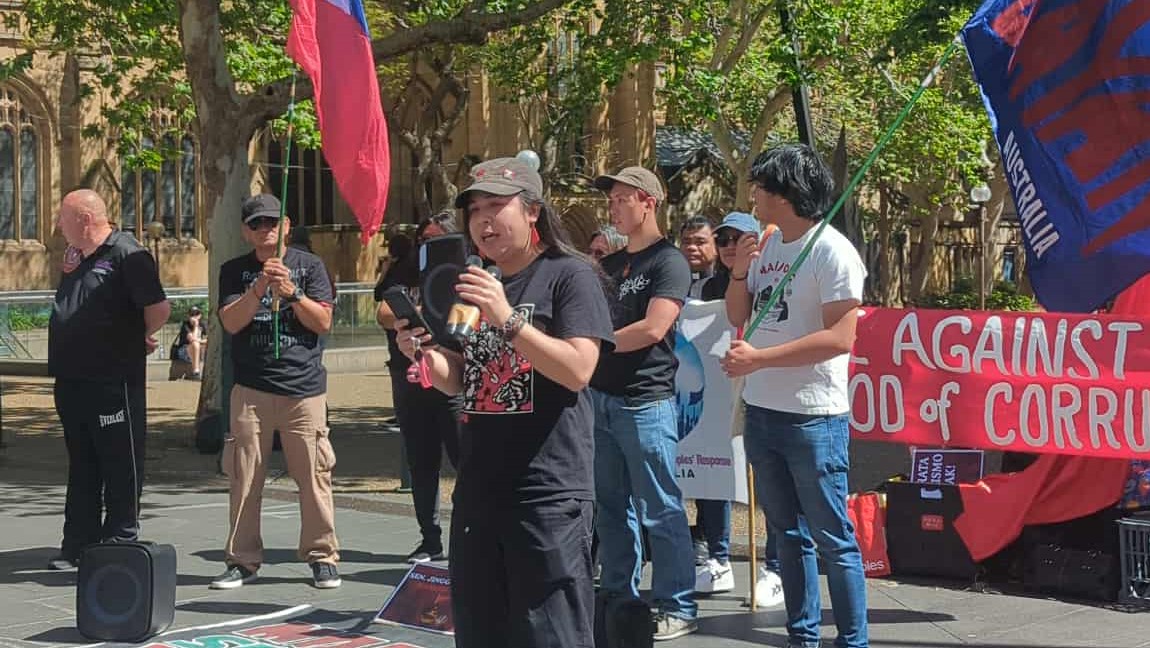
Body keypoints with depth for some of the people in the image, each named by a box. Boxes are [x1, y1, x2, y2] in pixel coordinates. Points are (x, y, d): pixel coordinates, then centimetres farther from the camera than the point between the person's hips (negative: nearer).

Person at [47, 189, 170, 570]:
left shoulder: (126, 255, -12)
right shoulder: (77, 259, 15)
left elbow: (158, 308, -17)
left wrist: (140, 339, -1)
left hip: (114, 384, -9)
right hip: (72, 381, 9)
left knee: (120, 467, 1)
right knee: (81, 467, 13)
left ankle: (120, 543, 7)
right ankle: (78, 544, 20)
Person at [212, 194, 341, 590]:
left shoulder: (309, 265, 8)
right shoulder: (235, 272, 10)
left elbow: (323, 322, 2)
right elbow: (231, 322, -3)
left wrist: (291, 293, -12)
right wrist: (260, 288, -17)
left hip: (305, 386, -1)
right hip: (252, 388, 1)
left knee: (313, 475, -3)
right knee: (244, 477, 0)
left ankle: (322, 556, 7)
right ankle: (242, 560, 9)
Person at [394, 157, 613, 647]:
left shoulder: (570, 274, -6)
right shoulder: (474, 285, 16)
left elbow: (578, 370, -17)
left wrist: (507, 320, -24)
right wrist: (422, 353, 0)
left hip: (547, 493, -7)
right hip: (478, 492, 8)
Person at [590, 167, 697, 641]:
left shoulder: (668, 262, -8)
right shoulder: (610, 265, 16)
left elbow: (652, 328, -19)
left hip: (645, 401, -8)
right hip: (602, 397, 8)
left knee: (659, 510, -4)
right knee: (611, 508, 13)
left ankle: (677, 609, 2)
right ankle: (618, 598, 22)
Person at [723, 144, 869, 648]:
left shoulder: (831, 251, -14)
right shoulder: (767, 248, 10)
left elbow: (840, 338, -21)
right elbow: (738, 318, 17)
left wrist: (759, 359, -20)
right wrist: (739, 272, -2)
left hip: (813, 417, -8)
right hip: (761, 412, 8)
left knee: (832, 539, -3)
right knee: (788, 533, 16)